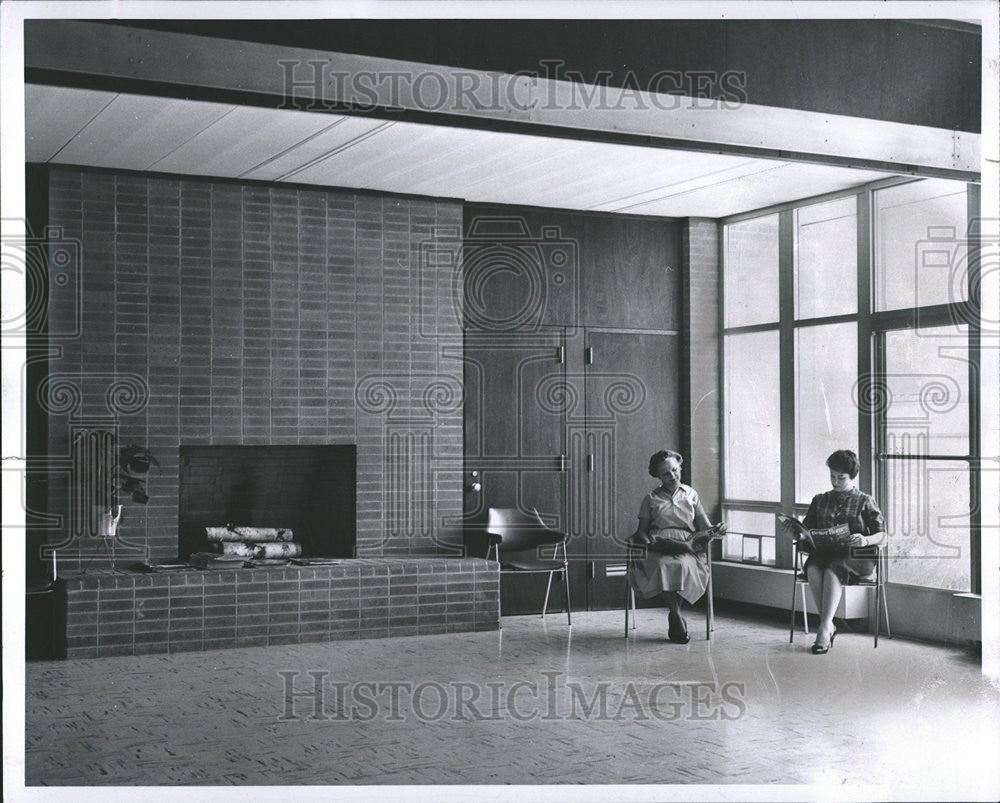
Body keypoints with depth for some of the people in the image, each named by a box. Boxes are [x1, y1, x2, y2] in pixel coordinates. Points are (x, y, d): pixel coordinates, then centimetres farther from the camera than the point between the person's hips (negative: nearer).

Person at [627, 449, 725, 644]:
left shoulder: (691, 495, 20)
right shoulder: (651, 499, 18)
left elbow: (704, 526, 13)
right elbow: (642, 530, 13)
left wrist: (715, 530, -10)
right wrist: (648, 542, -10)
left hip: (687, 547, 0)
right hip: (659, 546, 0)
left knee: (683, 565, -36)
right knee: (663, 566, -37)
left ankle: (673, 620, -24)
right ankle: (677, 619, -31)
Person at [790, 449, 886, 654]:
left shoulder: (865, 502, 11)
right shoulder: (820, 500, 21)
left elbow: (881, 535, 4)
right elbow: (806, 528, 21)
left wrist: (865, 540, -18)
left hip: (855, 557, -3)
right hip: (824, 553, 3)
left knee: (832, 570, -37)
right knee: (813, 569, -34)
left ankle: (824, 629, -43)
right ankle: (829, 626, -33)